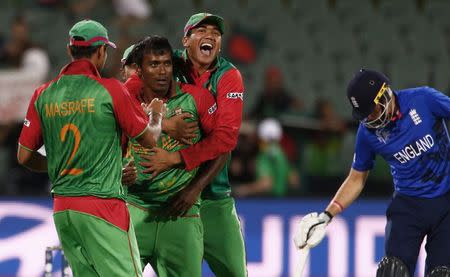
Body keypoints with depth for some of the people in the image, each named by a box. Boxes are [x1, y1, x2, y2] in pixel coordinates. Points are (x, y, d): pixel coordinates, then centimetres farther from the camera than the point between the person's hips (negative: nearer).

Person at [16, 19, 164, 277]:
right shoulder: (110, 90, -8)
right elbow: (149, 139, 1)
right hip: (103, 205, -6)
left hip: (61, 207, 6)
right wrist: (156, 114, 23)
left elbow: (24, 156, 10)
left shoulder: (43, 94, 6)